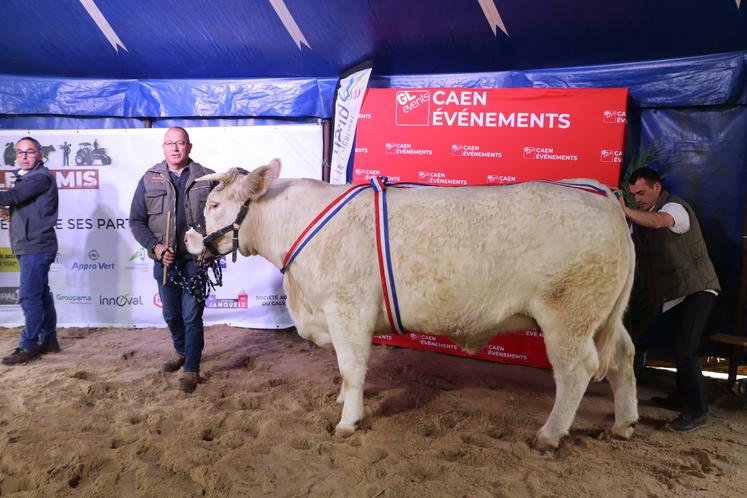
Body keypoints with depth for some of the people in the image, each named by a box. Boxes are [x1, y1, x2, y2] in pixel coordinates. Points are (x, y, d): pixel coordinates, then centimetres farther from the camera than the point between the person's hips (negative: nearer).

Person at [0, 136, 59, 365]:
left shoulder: (41, 176, -11)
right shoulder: (26, 177, 19)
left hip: (36, 246, -10)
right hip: (29, 246, 10)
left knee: (29, 296, -9)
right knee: (41, 295, 13)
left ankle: (28, 346, -3)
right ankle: (49, 339, 21)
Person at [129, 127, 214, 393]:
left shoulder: (207, 178, -3)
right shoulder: (150, 179, 3)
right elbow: (136, 221, 3)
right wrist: (155, 246, -10)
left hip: (195, 260, -3)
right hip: (164, 261, 3)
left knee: (192, 316, 0)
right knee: (171, 315, 18)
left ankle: (192, 369, 14)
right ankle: (181, 352, 43)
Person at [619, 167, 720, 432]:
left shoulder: (675, 207, -16)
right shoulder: (641, 216, 10)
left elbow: (658, 222, -40)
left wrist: (625, 211, -54)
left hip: (697, 290, -8)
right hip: (674, 293, 9)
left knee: (684, 351, -14)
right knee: (679, 349, 18)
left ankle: (697, 411, 0)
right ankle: (683, 398, 33)